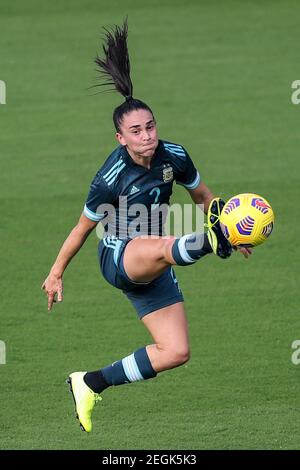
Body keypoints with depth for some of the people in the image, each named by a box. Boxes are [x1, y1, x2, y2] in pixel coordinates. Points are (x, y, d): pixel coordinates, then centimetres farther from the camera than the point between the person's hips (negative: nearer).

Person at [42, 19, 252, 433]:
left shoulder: (174, 157, -7)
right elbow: (83, 228, -6)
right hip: (119, 256, -6)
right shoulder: (110, 179, -19)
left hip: (153, 266, 6)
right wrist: (56, 273, 3)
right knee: (164, 248, -42)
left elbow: (202, 196, 13)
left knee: (176, 352, -2)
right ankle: (206, 242, -78)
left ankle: (91, 384, 9)